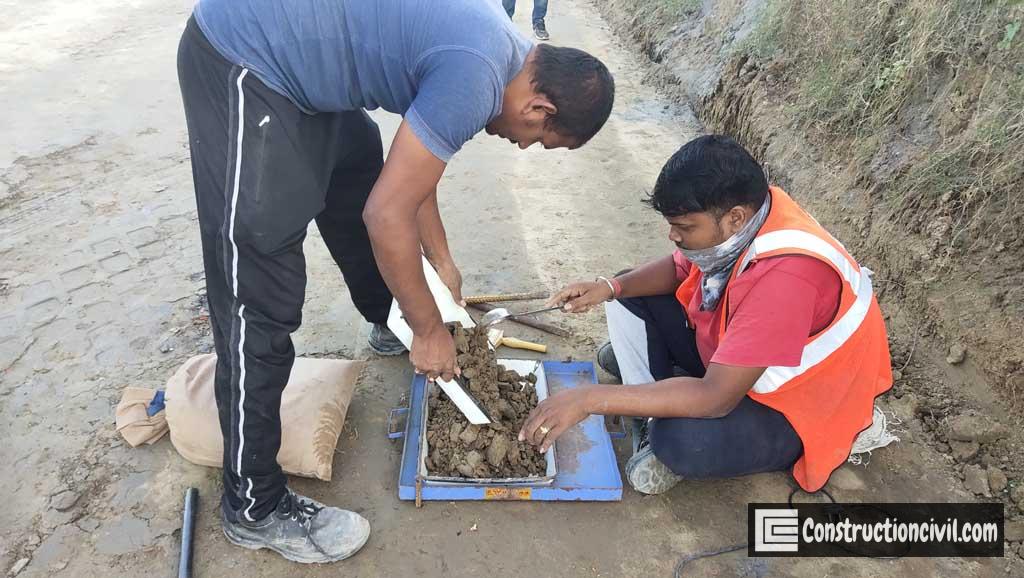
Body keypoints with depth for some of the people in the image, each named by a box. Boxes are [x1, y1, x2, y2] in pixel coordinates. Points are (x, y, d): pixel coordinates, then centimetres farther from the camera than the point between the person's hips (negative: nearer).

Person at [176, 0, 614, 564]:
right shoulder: (475, 79, -23)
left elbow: (410, 169, 17)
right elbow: (387, 216, -21)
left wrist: (441, 260, 20)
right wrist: (429, 331, -8)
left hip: (286, 52, 11)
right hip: (240, 59, -11)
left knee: (360, 177, 26)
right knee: (260, 306, -9)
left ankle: (389, 325, 52)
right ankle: (255, 507, 7)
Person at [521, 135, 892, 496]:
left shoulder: (784, 275, -39)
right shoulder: (743, 209, -15)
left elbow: (716, 397, -39)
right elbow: (680, 267, 3)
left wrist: (591, 398, -39)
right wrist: (611, 287, -17)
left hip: (788, 410, -8)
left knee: (683, 441, -36)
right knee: (631, 296, 0)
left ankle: (665, 434, -2)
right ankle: (657, 417, -1)